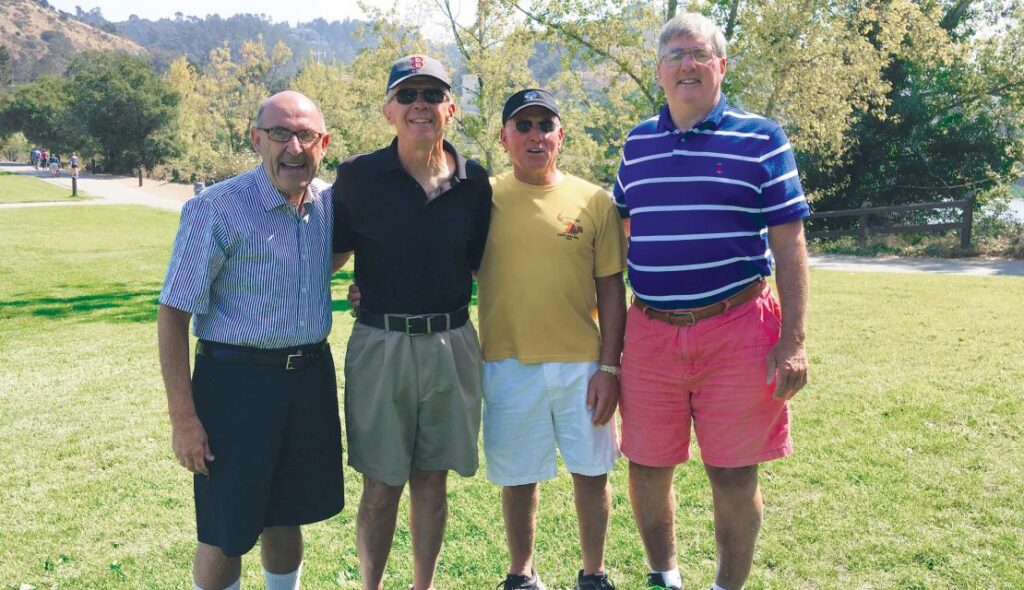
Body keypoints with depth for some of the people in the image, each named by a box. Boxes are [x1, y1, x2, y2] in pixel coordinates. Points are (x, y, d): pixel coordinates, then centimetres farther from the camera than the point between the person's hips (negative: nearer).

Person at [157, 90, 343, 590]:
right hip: (237, 381, -5)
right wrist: (183, 417, -15)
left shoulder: (330, 202, 2)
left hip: (310, 378, 5)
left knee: (286, 517, 19)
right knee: (224, 536, 6)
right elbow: (173, 313, -12)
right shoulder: (216, 209, -14)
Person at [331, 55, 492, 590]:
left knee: (433, 479, 14)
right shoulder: (357, 176, -3)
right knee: (382, 485, 6)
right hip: (381, 344, -2)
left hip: (452, 345, 2)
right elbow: (332, 255, 4)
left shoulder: (474, 182, 4)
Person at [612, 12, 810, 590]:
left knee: (734, 475, 5)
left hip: (736, 331, -3)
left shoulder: (761, 139, -2)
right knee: (647, 467, 11)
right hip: (650, 332, 4)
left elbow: (789, 245, -4)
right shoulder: (638, 143, 10)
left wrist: (793, 341, -10)